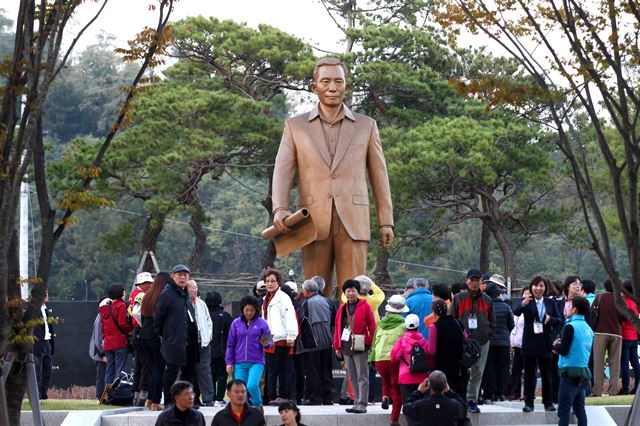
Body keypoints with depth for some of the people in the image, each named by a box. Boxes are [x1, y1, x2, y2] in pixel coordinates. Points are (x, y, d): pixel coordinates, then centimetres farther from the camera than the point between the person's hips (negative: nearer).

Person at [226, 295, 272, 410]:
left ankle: (258, 406, 3)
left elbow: (269, 342, 10)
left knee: (252, 386, -21)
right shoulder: (236, 323, 7)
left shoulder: (262, 323, 3)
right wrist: (229, 362, 6)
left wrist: (266, 344, -14)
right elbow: (230, 344, 11)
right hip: (240, 363, 2)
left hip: (257, 362, -2)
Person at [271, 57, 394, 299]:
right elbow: (283, 170, 1)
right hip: (313, 223, 0)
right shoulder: (295, 126, 11)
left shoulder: (366, 126, 13)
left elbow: (379, 175, 14)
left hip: (352, 223, 0)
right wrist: (280, 210, -16)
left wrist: (386, 222, 9)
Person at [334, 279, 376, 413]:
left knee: (362, 376, -6)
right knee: (352, 377, 10)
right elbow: (338, 327, 15)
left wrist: (370, 343, -8)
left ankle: (362, 404, -7)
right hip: (346, 347, 6)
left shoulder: (365, 306, -2)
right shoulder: (342, 308, 14)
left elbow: (372, 327, -3)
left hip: (360, 347, -6)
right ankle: (357, 402, 15)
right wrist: (337, 346, 9)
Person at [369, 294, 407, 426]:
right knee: (397, 390, 7)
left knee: (386, 382, 30)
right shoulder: (403, 324, -2)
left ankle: (385, 396, -1)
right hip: (396, 359, -3)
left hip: (380, 359, 3)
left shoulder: (381, 323, 10)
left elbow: (374, 342, 12)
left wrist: (372, 359, 16)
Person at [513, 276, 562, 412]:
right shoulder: (527, 302, -2)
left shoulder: (551, 303, 7)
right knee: (529, 374, 2)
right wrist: (522, 304, -42)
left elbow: (559, 321, 6)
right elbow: (516, 312, -21)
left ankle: (548, 402, 15)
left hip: (545, 343, 2)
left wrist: (550, 319, -16)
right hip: (529, 343, -2)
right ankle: (529, 403, 7)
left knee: (546, 374, 7)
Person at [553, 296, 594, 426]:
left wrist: (556, 345, 7)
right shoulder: (588, 328, 11)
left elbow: (563, 351, -15)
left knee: (564, 410, -7)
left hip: (570, 372, -7)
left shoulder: (570, 326, -12)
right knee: (580, 408, 10)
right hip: (583, 373, 7)